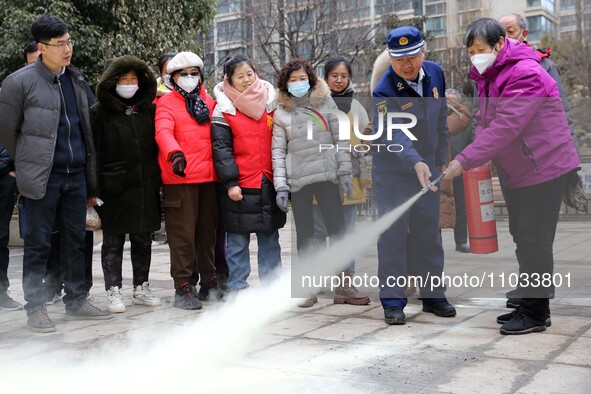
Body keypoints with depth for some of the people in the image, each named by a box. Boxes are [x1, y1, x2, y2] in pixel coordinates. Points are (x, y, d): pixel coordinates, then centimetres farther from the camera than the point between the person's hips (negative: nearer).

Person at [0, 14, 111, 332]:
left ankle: (76, 301, 22)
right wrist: (28, 164, 9)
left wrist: (91, 181, 12)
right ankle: (35, 309, 13)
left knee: (75, 241, 11)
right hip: (44, 177, -5)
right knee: (38, 243, 2)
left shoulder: (77, 81, 12)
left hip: (76, 174, 5)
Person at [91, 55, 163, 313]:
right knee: (113, 241, 4)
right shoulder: (99, 111, 0)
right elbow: (93, 152, -4)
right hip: (114, 188, -4)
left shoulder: (149, 109, 11)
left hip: (145, 186, 4)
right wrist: (94, 189, -11)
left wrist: (157, 180, 6)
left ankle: (141, 288, 22)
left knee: (143, 239, 10)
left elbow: (157, 146, 13)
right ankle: (113, 291, 12)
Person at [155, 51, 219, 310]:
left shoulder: (208, 101, 18)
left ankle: (209, 281, 24)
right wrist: (174, 153, -36)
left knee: (208, 230, 12)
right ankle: (182, 288, 4)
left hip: (209, 176, 5)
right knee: (182, 233, -4)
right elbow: (163, 132, -16)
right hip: (179, 177, -5)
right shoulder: (166, 103, 1)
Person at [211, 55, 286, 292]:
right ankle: (237, 287, 14)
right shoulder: (224, 109, -2)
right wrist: (230, 182, -13)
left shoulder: (269, 101, 10)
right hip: (240, 185, -4)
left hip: (270, 182, 4)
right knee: (238, 240, 3)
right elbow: (221, 149, -6)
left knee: (270, 237, 11)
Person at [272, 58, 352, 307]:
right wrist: (280, 186, -2)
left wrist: (345, 171, -2)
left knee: (337, 228, -2)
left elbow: (340, 139, 5)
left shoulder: (326, 103, 7)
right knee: (304, 233, 5)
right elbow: (278, 151, 4)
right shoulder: (281, 113, 6)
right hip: (297, 180, 0)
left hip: (326, 175, 0)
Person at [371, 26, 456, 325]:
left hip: (427, 167, 5)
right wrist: (415, 163, -48)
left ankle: (433, 296, 23)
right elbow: (393, 135, -33)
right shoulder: (384, 91, -20)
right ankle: (392, 303, 7)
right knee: (393, 235, -3)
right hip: (392, 172, -5)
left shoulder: (436, 74, 0)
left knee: (429, 233, 11)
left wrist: (440, 160, 13)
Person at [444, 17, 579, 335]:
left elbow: (505, 127, -31)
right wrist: (476, 163, -9)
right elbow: (485, 124, 8)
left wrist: (464, 160, -33)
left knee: (533, 241, -5)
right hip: (512, 172, 9)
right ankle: (529, 304, 28)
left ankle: (536, 313, 7)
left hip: (543, 169, -9)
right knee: (522, 238, 15)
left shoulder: (526, 74, -22)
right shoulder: (487, 76, 8)